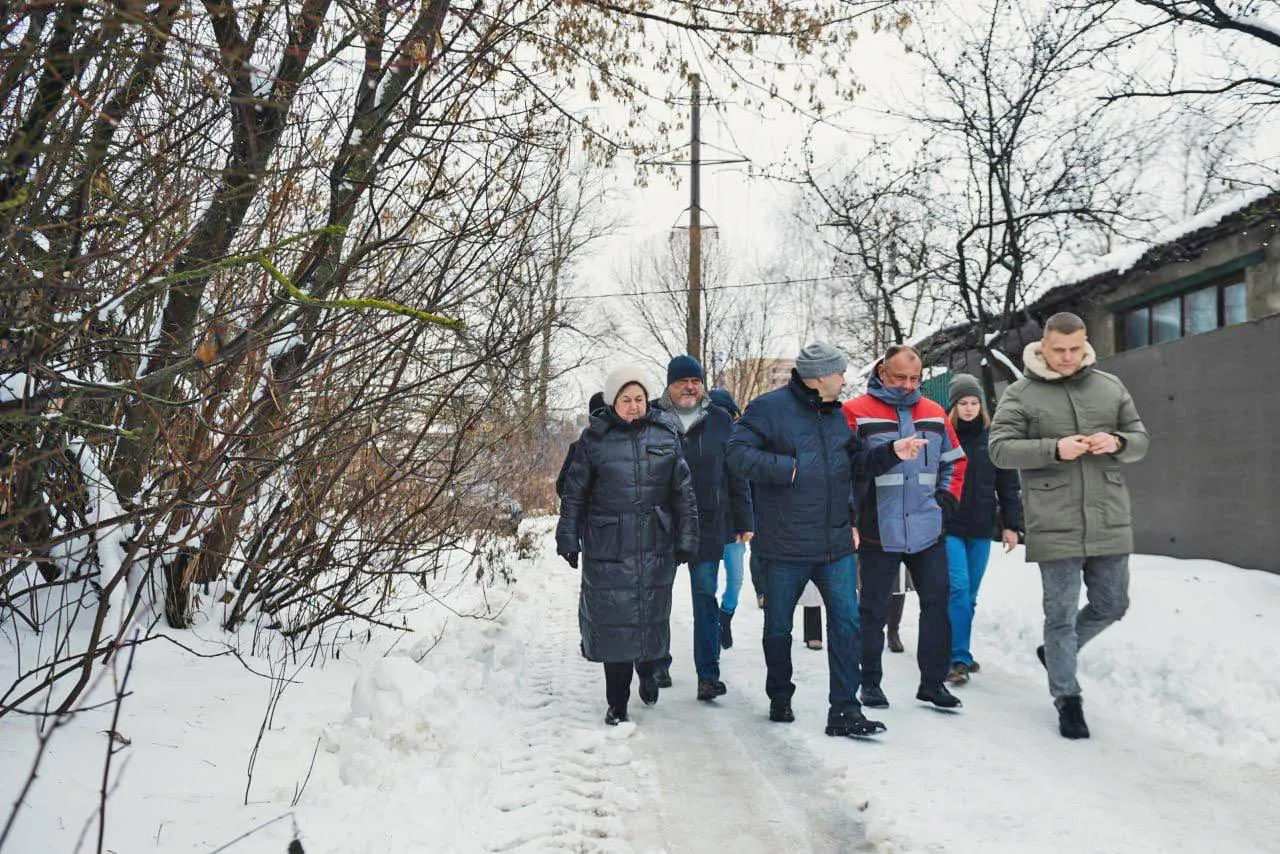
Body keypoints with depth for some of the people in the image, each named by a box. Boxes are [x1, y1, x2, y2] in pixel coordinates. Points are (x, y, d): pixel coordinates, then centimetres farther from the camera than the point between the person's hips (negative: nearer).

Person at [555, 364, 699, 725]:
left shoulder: (666, 435, 4)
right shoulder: (594, 438, -1)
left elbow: (684, 491, 7)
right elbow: (574, 493, 4)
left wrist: (686, 538, 4)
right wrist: (568, 537, 2)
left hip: (655, 545, 2)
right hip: (608, 546, -1)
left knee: (652, 612, 9)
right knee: (613, 617, 0)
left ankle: (647, 670, 41)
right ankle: (617, 703, 14)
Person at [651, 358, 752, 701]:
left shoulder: (720, 421, 5)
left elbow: (736, 474, 7)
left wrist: (743, 522, 4)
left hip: (709, 525, 0)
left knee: (706, 598, 2)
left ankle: (708, 674, 6)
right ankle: (659, 664, 27)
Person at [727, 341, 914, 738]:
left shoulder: (835, 414, 11)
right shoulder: (770, 407, -10)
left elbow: (856, 461, 18)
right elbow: (738, 454, -17)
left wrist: (891, 453, 2)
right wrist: (788, 468, -22)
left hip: (834, 542, 5)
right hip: (784, 543, -5)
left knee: (846, 621, -1)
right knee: (778, 626, 11)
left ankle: (844, 710, 6)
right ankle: (780, 699, 32)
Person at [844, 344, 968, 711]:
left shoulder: (934, 414, 10)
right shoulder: (856, 413, -6)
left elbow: (954, 460, 22)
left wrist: (947, 494, 10)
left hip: (928, 530, 4)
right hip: (878, 531, -4)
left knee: (936, 604, 7)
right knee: (874, 609, 7)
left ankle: (933, 681, 19)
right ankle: (870, 681, 21)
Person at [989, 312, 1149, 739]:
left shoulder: (1111, 387, 9)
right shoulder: (1020, 395, -2)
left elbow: (1140, 440, 13)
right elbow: (1000, 449, -9)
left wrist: (1117, 443, -10)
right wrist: (1054, 449, -22)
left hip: (1109, 523, 4)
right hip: (1054, 526, -4)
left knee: (1111, 605, 15)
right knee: (1062, 614, 4)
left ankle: (1056, 652, 39)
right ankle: (1067, 699, 19)